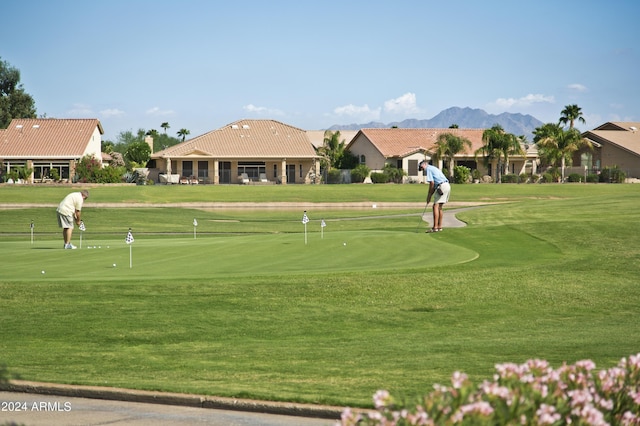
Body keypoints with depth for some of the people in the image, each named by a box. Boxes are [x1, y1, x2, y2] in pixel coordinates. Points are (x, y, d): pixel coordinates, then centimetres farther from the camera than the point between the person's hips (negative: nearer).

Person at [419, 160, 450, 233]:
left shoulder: (428, 169, 0)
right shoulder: (433, 168, 28)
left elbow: (432, 183, -9)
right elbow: (434, 185, 25)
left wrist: (429, 196, -2)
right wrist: (430, 195, 19)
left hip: (442, 186, -9)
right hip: (447, 185, 9)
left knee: (435, 206, -9)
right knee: (439, 207, 15)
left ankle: (435, 227, -14)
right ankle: (439, 227, 16)